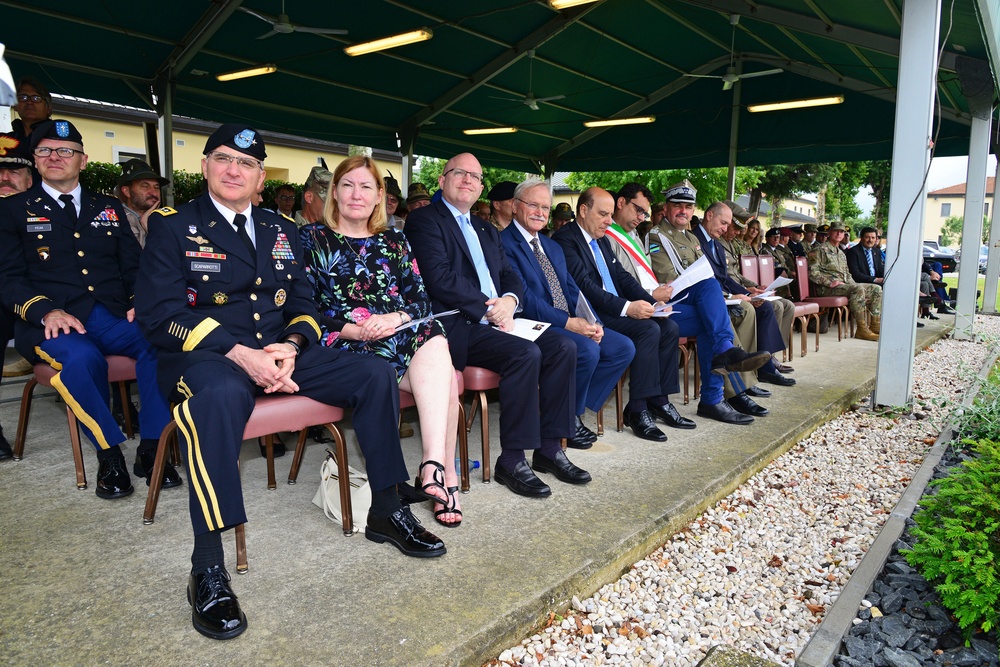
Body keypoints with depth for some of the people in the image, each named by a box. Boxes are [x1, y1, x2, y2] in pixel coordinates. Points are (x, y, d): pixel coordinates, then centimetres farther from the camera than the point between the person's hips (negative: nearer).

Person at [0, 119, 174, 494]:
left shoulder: (109, 209, 23)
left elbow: (132, 268, 18)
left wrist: (140, 303, -4)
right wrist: (46, 310, -16)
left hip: (114, 317, 3)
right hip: (53, 323, -2)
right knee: (82, 358, -37)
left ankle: (151, 449, -21)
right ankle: (109, 455, -19)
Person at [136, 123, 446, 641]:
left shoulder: (282, 232, 19)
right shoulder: (172, 226, 5)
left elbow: (303, 305, 13)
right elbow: (160, 311, -8)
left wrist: (291, 346, -10)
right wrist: (239, 353, -21)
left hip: (281, 351, 5)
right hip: (207, 355, -4)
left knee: (375, 372, -13)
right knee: (221, 394, -40)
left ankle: (386, 512, -1)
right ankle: (207, 569, -31)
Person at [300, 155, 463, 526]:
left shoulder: (394, 241, 20)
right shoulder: (313, 238, 9)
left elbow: (419, 297, 10)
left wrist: (396, 317, -13)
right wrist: (354, 330, -15)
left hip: (402, 334, 4)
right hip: (346, 347, -4)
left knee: (435, 343, -32)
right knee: (443, 377, -28)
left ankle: (435, 464, -35)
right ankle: (445, 474, -22)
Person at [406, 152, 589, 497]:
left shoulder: (486, 230, 25)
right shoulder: (425, 220, 0)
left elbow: (511, 277, 18)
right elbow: (439, 278, -14)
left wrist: (508, 300, -6)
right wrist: (488, 308, -15)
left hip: (495, 319, 8)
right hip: (455, 324, -8)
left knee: (563, 346, -10)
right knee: (525, 354, -29)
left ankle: (550, 448, -2)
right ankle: (512, 460, -16)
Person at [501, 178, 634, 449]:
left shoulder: (553, 246, 22)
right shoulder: (505, 243, -7)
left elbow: (572, 289, 14)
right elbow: (524, 297, -17)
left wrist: (593, 322, -5)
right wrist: (568, 322, -21)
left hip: (573, 322, 9)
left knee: (624, 348, -5)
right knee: (588, 350, -30)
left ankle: (574, 411, 3)